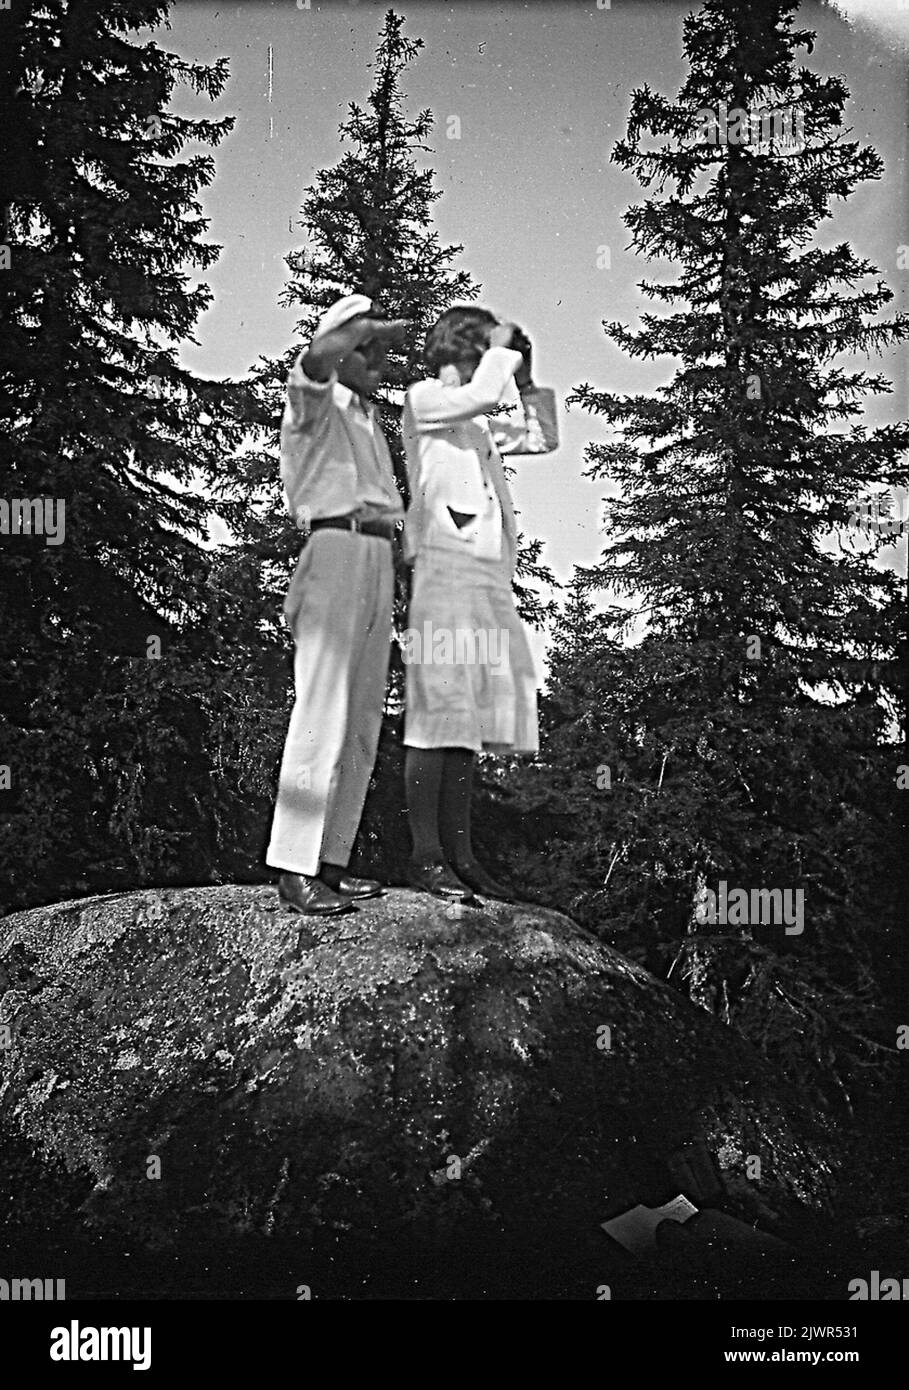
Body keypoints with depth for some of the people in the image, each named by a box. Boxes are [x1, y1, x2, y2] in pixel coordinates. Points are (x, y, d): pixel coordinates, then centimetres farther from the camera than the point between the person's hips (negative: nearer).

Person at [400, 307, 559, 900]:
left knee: (471, 717, 3)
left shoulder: (480, 423, 26)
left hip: (491, 574, 8)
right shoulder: (424, 398, 5)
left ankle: (459, 852, 5)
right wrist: (502, 347, 5)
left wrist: (525, 376, 24)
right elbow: (481, 394, -12)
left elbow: (545, 437, 32)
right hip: (446, 566, -8)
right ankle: (425, 855, -10)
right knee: (438, 713, -12)